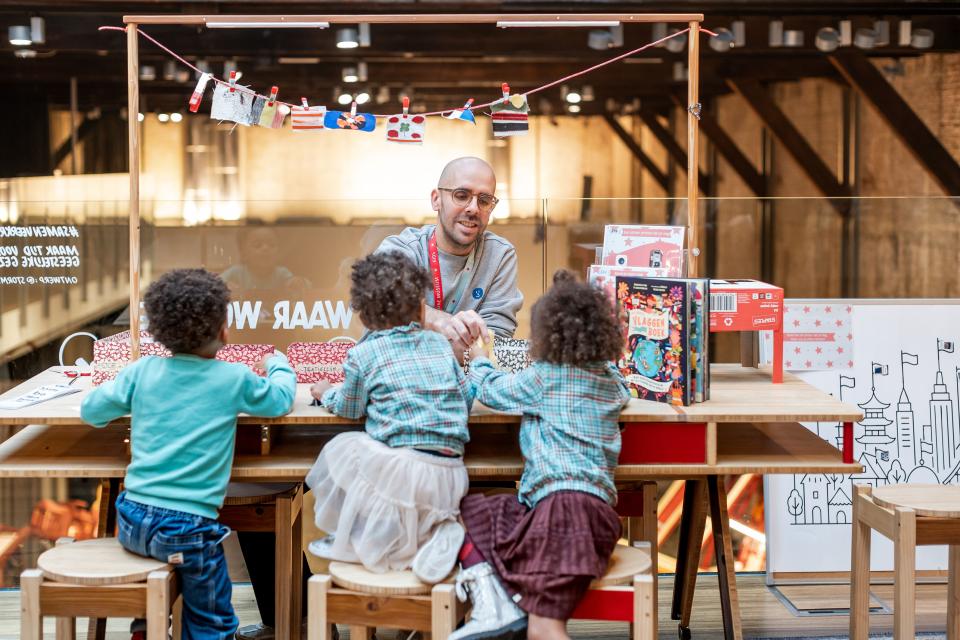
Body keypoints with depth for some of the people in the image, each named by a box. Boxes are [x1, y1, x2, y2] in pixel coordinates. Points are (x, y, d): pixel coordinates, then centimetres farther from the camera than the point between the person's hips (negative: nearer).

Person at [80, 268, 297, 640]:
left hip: (131, 519, 5)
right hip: (187, 526, -4)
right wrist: (278, 365, 34)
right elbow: (281, 400, 14)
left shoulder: (143, 371, 4)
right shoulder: (235, 379, -4)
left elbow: (90, 411, 11)